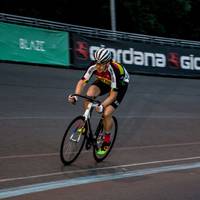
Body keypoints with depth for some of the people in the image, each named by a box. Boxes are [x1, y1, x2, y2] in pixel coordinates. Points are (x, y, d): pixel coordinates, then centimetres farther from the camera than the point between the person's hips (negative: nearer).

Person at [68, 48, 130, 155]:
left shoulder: (114, 71, -40)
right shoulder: (93, 66, -29)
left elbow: (113, 95, -34)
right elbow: (82, 82, -25)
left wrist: (102, 106, -46)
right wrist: (75, 96, -41)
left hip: (120, 85, -4)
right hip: (104, 81, 4)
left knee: (106, 113, -17)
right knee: (89, 94, -27)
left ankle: (107, 140, 6)